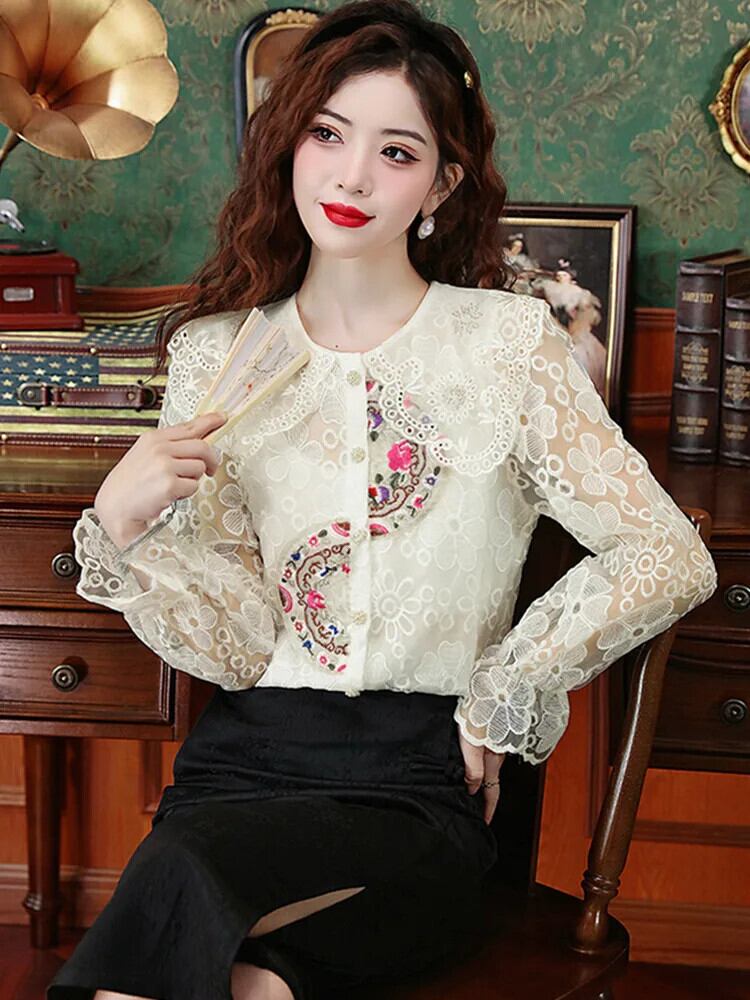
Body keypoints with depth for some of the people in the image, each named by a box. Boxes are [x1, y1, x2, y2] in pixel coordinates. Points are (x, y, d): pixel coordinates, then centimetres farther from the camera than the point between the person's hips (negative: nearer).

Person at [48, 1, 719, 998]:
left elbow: (671, 559, -2)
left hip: (418, 787, -2)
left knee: (180, 875, -29)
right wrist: (122, 527, -13)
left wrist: (497, 702, -1)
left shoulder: (509, 344, 0)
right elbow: (239, 644, 3)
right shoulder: (216, 357, 8)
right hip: (242, 761, 2)